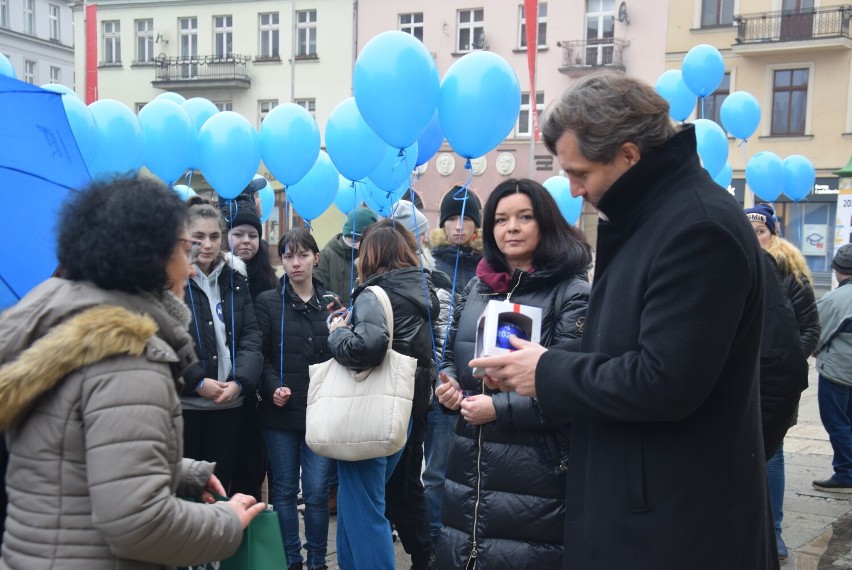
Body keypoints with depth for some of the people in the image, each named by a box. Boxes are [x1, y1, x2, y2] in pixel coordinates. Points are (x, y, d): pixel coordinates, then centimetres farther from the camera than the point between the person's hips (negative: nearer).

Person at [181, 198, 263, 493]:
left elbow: (251, 334, 5)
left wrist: (239, 381, -9)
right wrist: (198, 382, -15)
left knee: (221, 483, 11)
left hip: (229, 402, 4)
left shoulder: (234, 277, 9)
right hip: (183, 402, -4)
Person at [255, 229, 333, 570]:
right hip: (281, 412, -1)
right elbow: (261, 354, -3)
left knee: (317, 492, 2)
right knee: (284, 490, 8)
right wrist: (273, 387, -16)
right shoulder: (267, 302, 3)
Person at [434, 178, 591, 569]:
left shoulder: (571, 293, -8)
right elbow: (451, 354, 22)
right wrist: (448, 383, 1)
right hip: (469, 460, 6)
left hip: (532, 464, -6)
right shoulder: (478, 287, 11)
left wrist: (499, 408, -18)